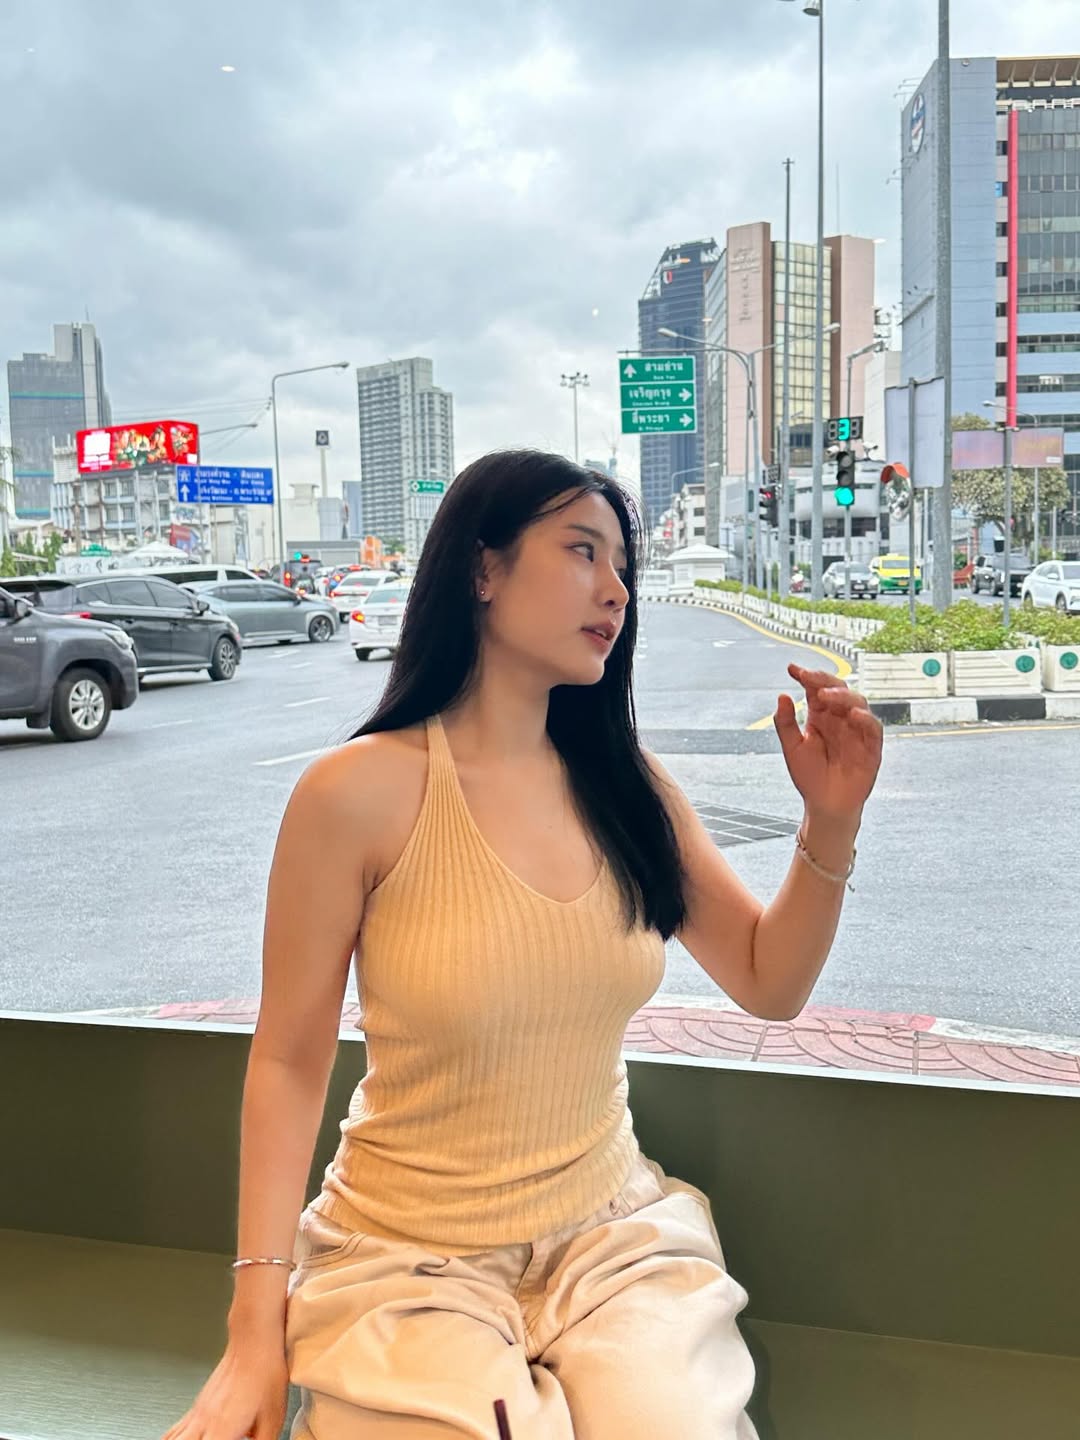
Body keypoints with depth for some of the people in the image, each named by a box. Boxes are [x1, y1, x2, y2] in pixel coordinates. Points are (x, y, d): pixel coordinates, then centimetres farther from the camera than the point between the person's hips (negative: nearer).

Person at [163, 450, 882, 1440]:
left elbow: (770, 983, 6)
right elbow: (289, 1062, -8)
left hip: (612, 1231, 3)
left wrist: (832, 822, -10)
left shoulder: (627, 788, -1)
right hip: (409, 1256, -3)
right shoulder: (362, 791, -15)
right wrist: (257, 1329, -12)